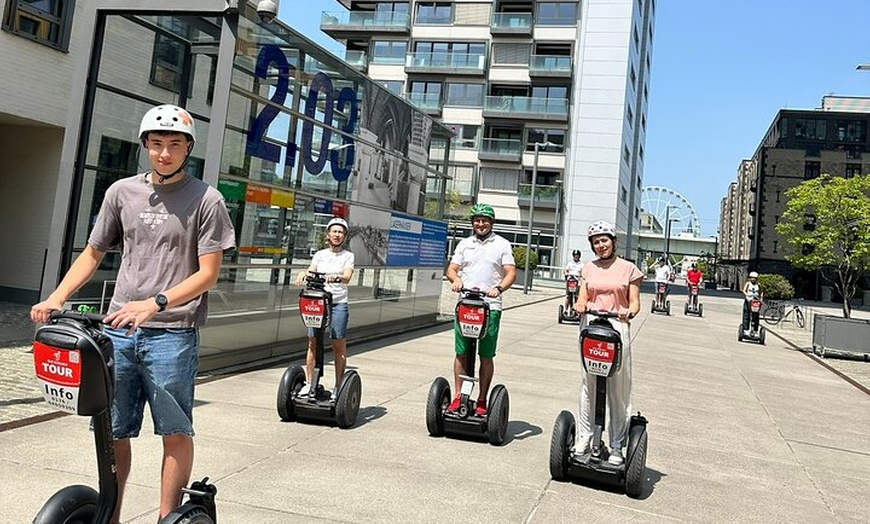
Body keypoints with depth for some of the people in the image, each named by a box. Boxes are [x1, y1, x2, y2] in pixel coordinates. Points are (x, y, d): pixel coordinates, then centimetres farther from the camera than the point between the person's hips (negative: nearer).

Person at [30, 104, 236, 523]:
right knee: (112, 431, 11)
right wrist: (57, 297, 3)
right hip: (118, 330, 4)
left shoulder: (206, 200, -1)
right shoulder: (122, 192, 11)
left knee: (175, 432, 0)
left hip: (173, 334, -4)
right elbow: (92, 254, 17)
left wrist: (155, 303, -19)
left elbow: (207, 273, -6)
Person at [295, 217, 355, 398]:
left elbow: (347, 277, -10)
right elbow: (311, 273, 2)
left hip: (338, 304, -2)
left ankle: (338, 386, 4)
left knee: (339, 345, -3)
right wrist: (304, 273, -21)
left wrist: (336, 277, -31)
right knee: (312, 342, -1)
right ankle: (309, 383, 8)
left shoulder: (348, 256, 7)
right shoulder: (320, 254, 15)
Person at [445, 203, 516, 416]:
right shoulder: (464, 244, 16)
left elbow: (511, 272, 0)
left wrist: (499, 288, -19)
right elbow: (451, 268, 12)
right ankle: (458, 396, 13)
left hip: (490, 306, -2)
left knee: (486, 356, 1)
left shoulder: (502, 244, 7)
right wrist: (456, 279, -11)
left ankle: (482, 400, 10)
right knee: (461, 353, 4)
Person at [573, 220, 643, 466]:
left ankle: (617, 447, 8)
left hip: (617, 328, -2)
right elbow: (582, 298, 8)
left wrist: (628, 311, -18)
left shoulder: (628, 268, 6)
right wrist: (580, 306, -15)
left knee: (618, 390, 0)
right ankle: (583, 441, 14)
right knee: (588, 386, 5)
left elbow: (635, 302, 4)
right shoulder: (588, 269, 15)